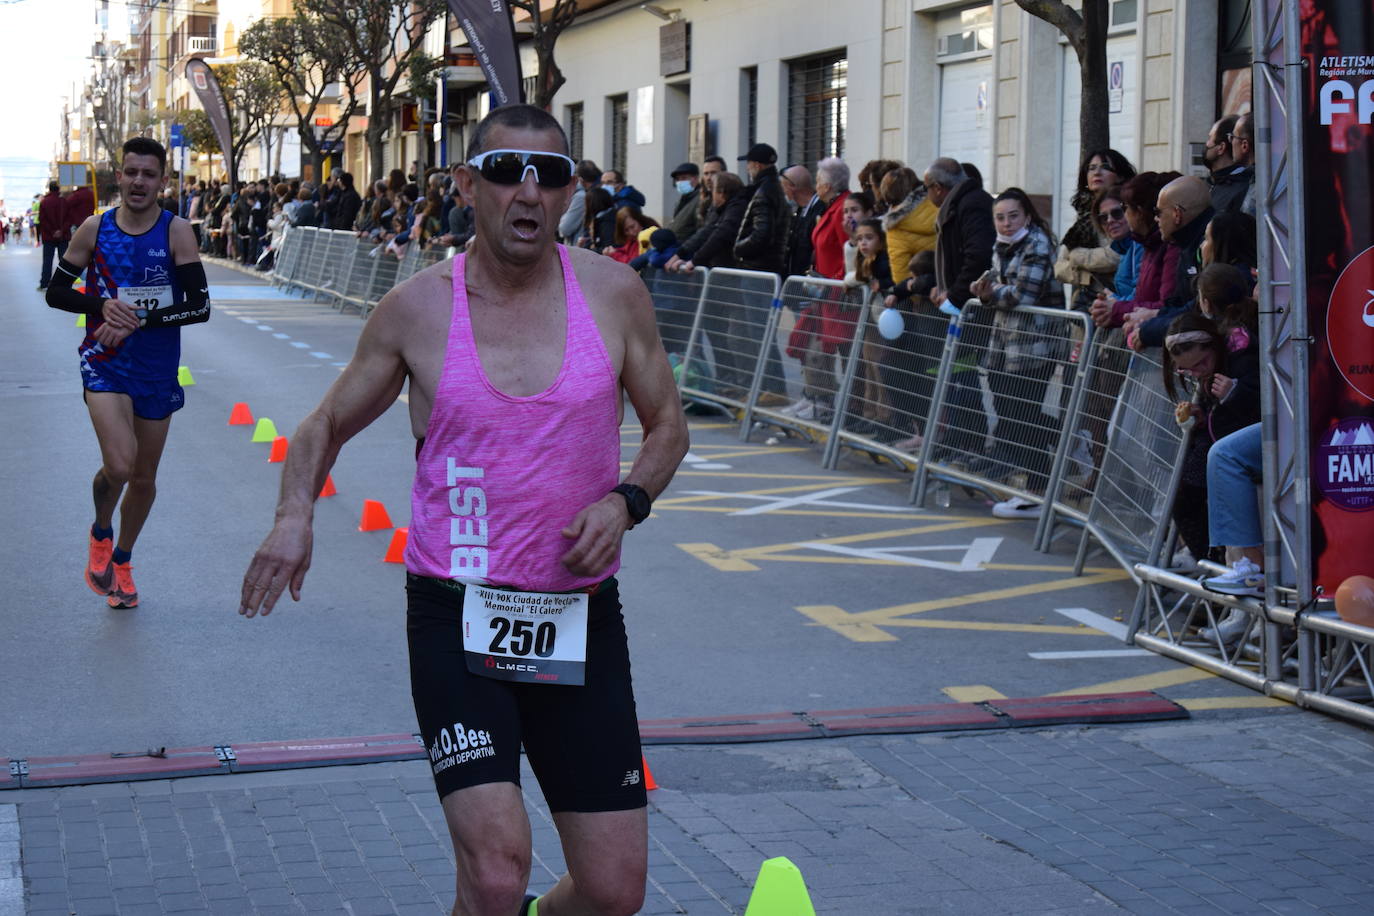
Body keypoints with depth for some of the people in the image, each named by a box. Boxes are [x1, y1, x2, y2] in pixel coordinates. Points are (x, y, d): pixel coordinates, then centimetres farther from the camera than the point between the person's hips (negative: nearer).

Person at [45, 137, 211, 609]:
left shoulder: (177, 232, -7)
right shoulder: (94, 229, -3)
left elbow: (200, 306, -12)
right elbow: (55, 291, 4)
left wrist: (140, 320, -22)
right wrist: (102, 305, -14)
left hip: (158, 371, 1)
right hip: (105, 363, -1)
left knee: (144, 478, 13)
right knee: (119, 465, -22)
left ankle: (121, 561, 38)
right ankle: (100, 533, 10)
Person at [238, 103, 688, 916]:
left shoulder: (613, 293, -1)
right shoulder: (417, 309, -3)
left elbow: (667, 426, 12)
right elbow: (328, 426, 11)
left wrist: (627, 501, -8)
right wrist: (296, 514, -9)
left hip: (581, 615, 2)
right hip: (455, 614, -2)